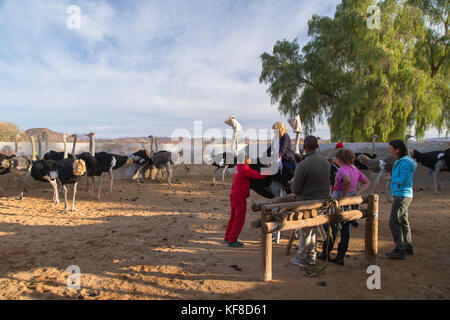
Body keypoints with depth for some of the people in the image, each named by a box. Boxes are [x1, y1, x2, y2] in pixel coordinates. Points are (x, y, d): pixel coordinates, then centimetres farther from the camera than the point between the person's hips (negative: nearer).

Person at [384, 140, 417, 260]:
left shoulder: (404, 163, -18)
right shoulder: (399, 161, 12)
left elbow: (404, 180, -23)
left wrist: (391, 178, -10)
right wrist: (391, 176, 1)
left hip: (402, 196, -10)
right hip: (403, 196, 10)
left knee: (394, 222, -7)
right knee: (403, 221, 17)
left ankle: (400, 250, -2)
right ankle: (408, 247, 28)